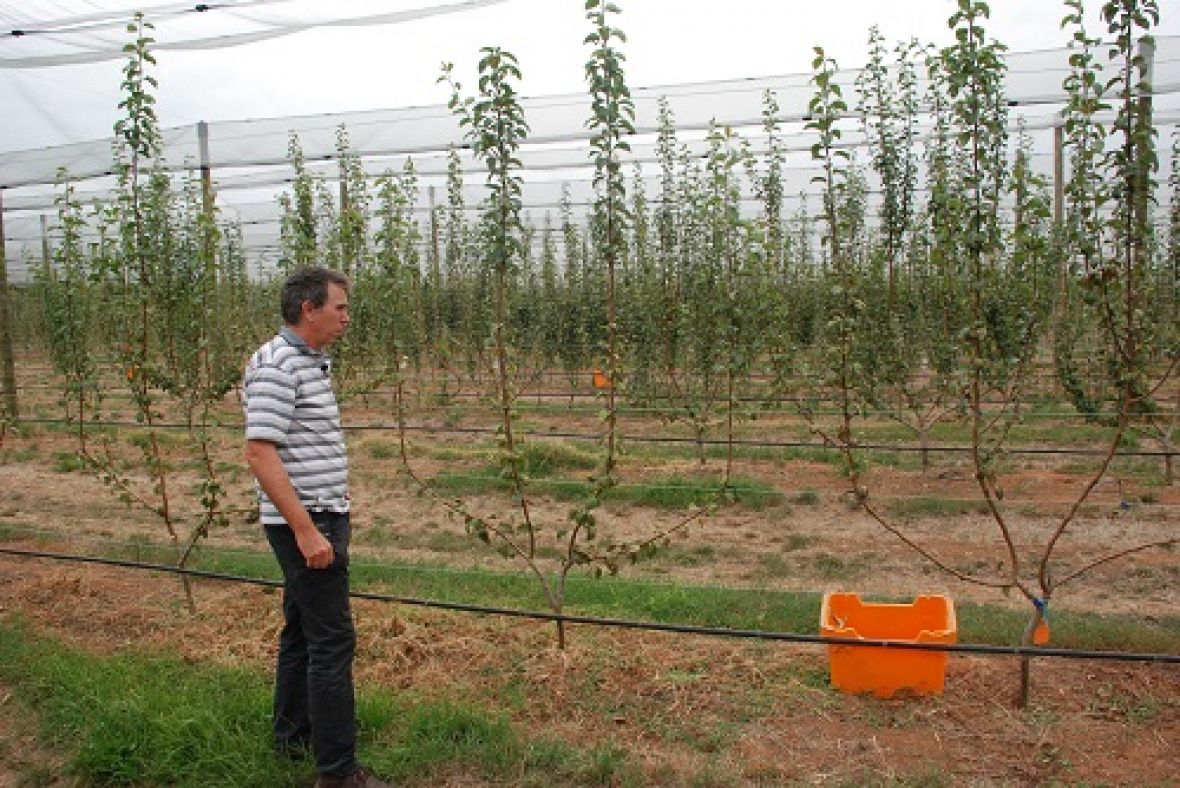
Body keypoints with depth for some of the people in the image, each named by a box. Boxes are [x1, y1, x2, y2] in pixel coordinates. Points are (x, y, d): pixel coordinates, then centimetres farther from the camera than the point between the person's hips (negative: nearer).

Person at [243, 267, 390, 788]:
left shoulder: (310, 362, 13)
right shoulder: (276, 366, -17)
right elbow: (261, 455, -24)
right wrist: (305, 530, -25)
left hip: (319, 516, 10)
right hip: (305, 521, -10)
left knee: (302, 628, 19)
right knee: (332, 641, -8)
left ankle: (293, 736, 34)